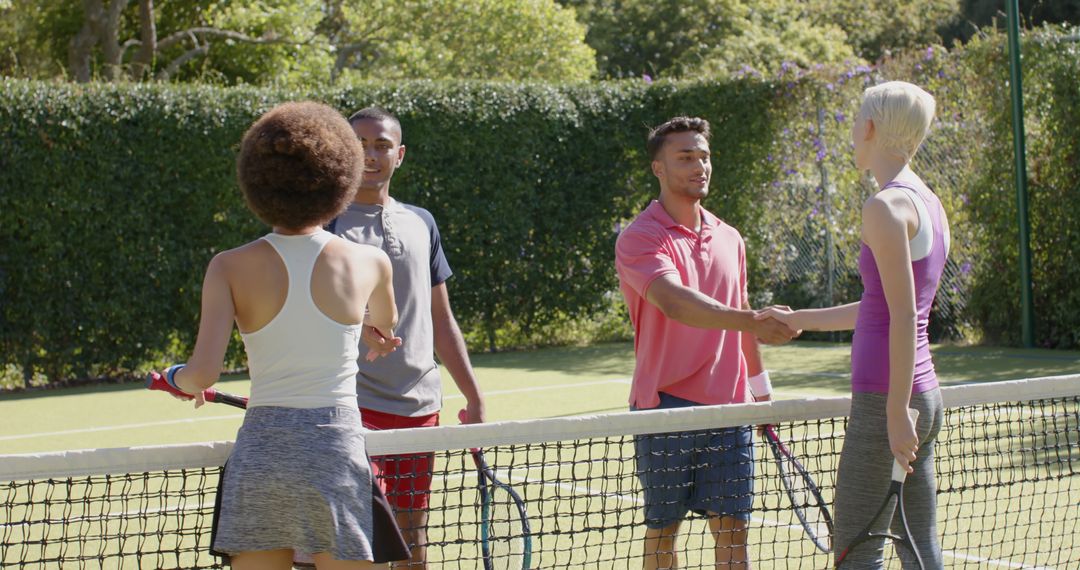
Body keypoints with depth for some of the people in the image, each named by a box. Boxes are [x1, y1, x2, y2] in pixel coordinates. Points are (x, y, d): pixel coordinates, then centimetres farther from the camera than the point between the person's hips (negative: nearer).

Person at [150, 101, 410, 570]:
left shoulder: (230, 269, -3)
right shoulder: (369, 263, 1)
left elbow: (202, 374, -11)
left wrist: (179, 379, 13)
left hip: (259, 451, 1)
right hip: (338, 452, -1)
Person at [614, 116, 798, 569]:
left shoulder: (729, 239, 12)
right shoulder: (639, 238, -10)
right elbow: (675, 302, -28)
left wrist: (759, 389, 25)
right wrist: (750, 322, -40)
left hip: (729, 408, 5)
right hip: (665, 408, -5)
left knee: (732, 527, 4)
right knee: (663, 530, 4)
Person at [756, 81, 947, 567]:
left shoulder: (887, 207, -14)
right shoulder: (929, 205, 14)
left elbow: (903, 317, -19)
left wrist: (896, 414, -19)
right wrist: (799, 319, 32)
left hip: (885, 399, -9)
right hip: (923, 396, 9)